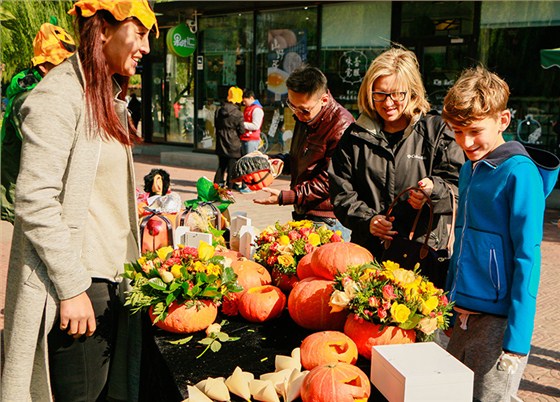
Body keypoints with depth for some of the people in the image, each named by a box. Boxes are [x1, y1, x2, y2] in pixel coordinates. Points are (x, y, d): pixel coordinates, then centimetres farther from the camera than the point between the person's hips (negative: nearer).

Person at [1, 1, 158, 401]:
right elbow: (35, 202, -19)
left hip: (117, 279, 8)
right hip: (77, 284, -8)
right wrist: (71, 288, -18)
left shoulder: (110, 97, 14)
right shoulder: (59, 96, -14)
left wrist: (131, 267, 14)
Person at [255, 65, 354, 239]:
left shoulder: (341, 126, -19)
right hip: (302, 215, 8)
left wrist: (284, 197, -20)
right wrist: (277, 161, 5)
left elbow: (328, 182, -18)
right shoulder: (304, 118, 10)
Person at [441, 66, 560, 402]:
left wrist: (518, 339, -18)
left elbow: (527, 258, -16)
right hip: (463, 318, 8)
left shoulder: (520, 172, -14)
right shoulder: (469, 169, 9)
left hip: (499, 321, -7)